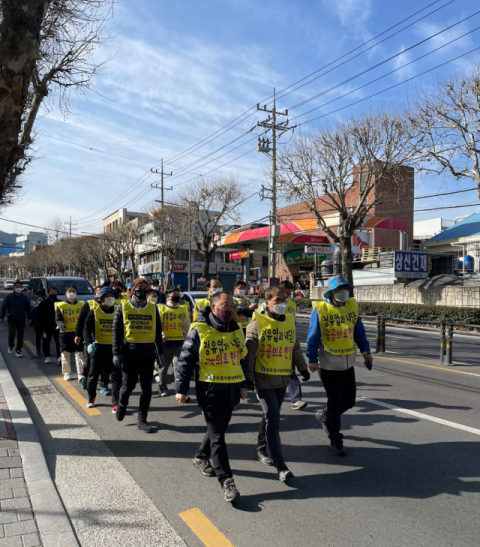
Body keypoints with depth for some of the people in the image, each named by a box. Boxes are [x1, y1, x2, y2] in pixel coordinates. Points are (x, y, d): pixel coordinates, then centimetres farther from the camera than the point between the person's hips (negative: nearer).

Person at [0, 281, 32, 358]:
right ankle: (11, 346, 17)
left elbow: (28, 308, 10)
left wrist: (29, 318, 6)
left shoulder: (24, 298, 3)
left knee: (20, 336, 5)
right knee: (12, 334, -13)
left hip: (22, 320, 2)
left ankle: (18, 350, 19)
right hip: (12, 320, -2)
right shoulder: (9, 297, -1)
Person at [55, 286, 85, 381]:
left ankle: (80, 374, -4)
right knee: (65, 353, 9)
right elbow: (58, 319, -4)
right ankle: (66, 373, 24)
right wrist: (62, 326, -24)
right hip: (65, 332, 0)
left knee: (79, 354, -4)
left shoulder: (81, 305, 9)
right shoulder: (60, 306, 4)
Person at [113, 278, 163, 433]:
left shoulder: (153, 308, 8)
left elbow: (158, 331, 13)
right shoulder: (123, 307, 1)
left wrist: (160, 351, 10)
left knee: (146, 388, 5)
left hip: (148, 353, 2)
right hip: (129, 352, -2)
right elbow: (116, 330, 1)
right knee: (128, 384, 2)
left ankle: (142, 419, 19)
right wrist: (116, 353, -4)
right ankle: (122, 405, 35)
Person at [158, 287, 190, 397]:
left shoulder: (184, 309, 9)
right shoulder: (161, 308, 0)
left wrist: (186, 339, 12)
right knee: (164, 366, 14)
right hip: (165, 342, -1)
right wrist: (161, 335, -22)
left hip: (179, 342, 1)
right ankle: (162, 388, 32)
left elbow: (187, 326, 15)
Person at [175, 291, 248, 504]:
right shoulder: (199, 331, -12)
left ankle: (201, 457, 44)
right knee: (217, 435, 0)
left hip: (230, 390, 6)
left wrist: (242, 385, 19)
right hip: (210, 390, -6)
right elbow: (185, 360, -9)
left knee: (219, 429, 20)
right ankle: (226, 480, 9)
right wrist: (181, 389, -10)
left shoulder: (236, 330, 7)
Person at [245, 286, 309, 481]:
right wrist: (248, 376, -12)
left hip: (283, 379, 6)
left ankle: (261, 449, 37)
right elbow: (250, 351, -11)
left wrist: (302, 368, 17)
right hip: (264, 379, -5)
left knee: (270, 417, 17)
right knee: (273, 420, -5)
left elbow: (295, 347, 17)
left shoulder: (289, 321, 6)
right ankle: (281, 466, 2)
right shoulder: (258, 323, -11)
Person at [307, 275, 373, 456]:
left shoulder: (352, 306, 3)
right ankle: (335, 440, 22)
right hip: (329, 364, -5)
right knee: (335, 402, 3)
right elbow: (313, 336, -11)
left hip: (348, 363, 5)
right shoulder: (320, 309, -13)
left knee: (349, 400, 12)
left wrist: (365, 351, 8)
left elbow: (359, 331, 10)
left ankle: (325, 417, 40)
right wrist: (312, 359, -13)